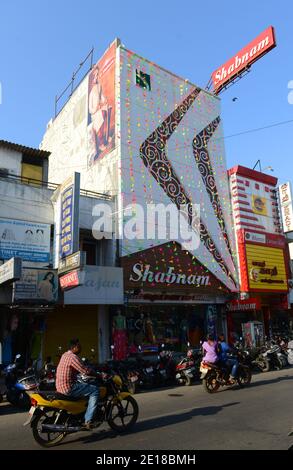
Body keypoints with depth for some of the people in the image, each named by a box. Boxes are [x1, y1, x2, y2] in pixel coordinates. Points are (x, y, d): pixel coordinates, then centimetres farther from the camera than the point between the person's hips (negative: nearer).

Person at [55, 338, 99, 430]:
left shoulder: (65, 355, 12)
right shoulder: (73, 357, -18)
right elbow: (86, 371, -20)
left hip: (60, 386, 10)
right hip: (68, 388, -10)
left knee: (86, 386, 29)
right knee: (95, 390, -10)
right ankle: (88, 421, -11)